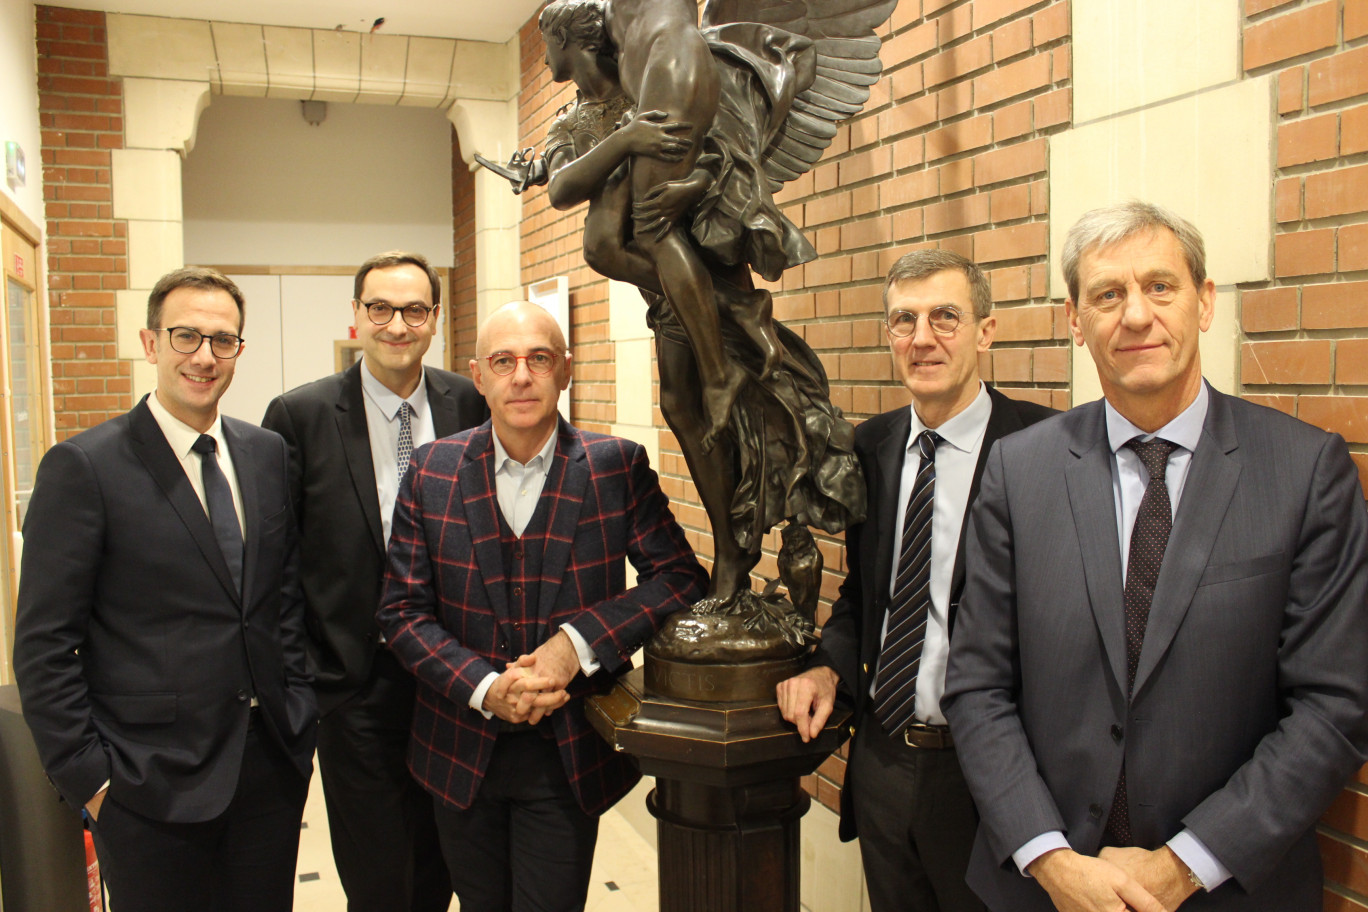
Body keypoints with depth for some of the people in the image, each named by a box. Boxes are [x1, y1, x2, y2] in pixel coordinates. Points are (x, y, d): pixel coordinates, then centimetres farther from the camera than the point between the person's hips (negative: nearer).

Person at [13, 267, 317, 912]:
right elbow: (43, 646, -9)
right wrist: (88, 778, -10)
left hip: (272, 763, 5)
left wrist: (298, 714, 6)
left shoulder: (268, 454, 6)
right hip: (151, 785, -4)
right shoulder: (82, 467, -9)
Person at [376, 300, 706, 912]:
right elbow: (402, 610, -3)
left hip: (570, 756, -2)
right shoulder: (431, 472, -4)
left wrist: (578, 640, -20)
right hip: (463, 752, 2)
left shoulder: (618, 467, -8)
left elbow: (681, 578, -8)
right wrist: (484, 688, -17)